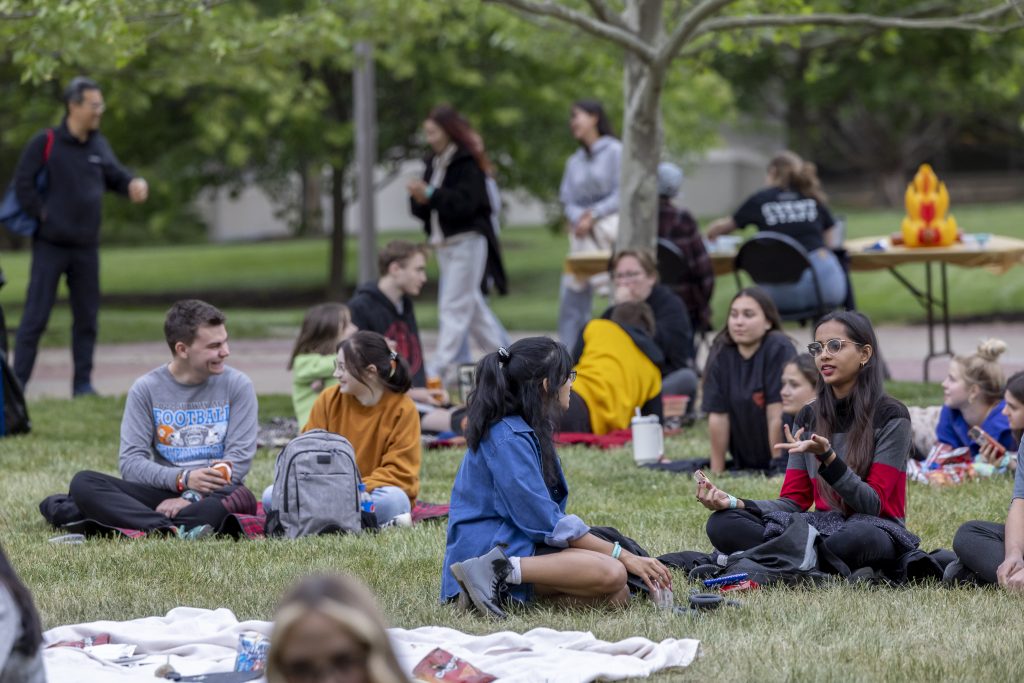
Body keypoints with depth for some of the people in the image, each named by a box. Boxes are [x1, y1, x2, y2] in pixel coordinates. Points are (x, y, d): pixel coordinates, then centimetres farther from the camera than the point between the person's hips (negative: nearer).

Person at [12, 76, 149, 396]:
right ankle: (18, 382, -2)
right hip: (50, 246, -5)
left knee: (86, 317, 8)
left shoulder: (99, 145, 8)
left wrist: (135, 183, -14)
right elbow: (23, 184, -8)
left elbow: (115, 175, 8)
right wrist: (44, 214, -12)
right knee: (35, 317, -5)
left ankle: (83, 383, 15)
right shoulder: (45, 143, -8)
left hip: (85, 247, 5)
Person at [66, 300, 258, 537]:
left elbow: (239, 458, -4)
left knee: (242, 500, -39)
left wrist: (192, 497, -19)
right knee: (83, 483, -23)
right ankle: (173, 530, -44)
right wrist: (182, 479, -21)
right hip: (163, 490, 2)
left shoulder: (237, 385, 3)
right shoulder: (146, 389, 4)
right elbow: (130, 462, -4)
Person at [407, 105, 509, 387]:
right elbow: (424, 210, 14)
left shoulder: (467, 163, -10)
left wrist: (430, 194, -27)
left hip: (467, 240, -9)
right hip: (444, 244, 9)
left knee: (454, 307, -9)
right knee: (473, 306, 13)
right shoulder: (435, 163, 15)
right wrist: (419, 198, -8)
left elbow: (465, 203, -22)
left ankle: (440, 369, -12)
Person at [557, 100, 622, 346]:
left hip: (611, 229, -6)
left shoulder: (615, 151, -1)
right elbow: (567, 199, 11)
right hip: (582, 236, 6)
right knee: (572, 294, -1)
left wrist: (593, 216, -12)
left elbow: (621, 195, -6)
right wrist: (578, 217, -10)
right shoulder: (575, 161, 17)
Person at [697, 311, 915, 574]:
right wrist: (733, 503, -9)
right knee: (723, 523, -18)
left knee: (859, 537, -43)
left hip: (875, 530, -5)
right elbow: (794, 501, 8)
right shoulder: (809, 417, 12)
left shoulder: (890, 416, -4)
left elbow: (873, 505, -11)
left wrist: (827, 457, -25)